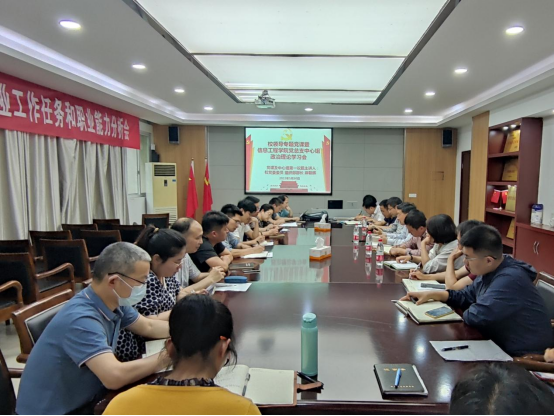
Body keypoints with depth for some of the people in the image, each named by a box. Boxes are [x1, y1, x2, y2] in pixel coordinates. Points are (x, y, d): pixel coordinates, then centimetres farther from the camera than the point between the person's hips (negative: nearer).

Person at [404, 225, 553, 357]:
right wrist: (431, 294, 3)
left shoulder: (510, 279, -29)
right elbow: (465, 296, 14)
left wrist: (468, 312, -7)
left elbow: (476, 316, -29)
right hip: (504, 347, 8)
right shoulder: (490, 271, 2)